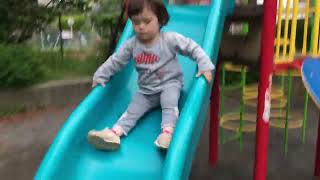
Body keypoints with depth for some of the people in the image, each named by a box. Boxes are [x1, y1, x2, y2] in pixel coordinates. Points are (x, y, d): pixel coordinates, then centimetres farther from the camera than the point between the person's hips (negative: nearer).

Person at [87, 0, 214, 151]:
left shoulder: (171, 39, -15)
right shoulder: (131, 44, -7)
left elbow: (193, 48, -11)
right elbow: (115, 61, 2)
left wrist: (205, 66, -22)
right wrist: (100, 76, -1)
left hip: (169, 84, -3)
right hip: (146, 90, 3)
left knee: (169, 104, -32)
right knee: (132, 110, -11)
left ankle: (167, 133, -39)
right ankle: (114, 133, -23)